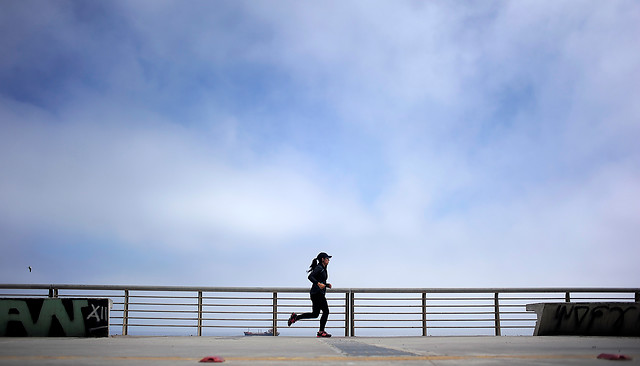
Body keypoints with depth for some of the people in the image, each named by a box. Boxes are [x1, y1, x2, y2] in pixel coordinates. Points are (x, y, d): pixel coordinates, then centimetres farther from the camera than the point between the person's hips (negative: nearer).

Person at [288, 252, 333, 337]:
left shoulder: (323, 269, 20)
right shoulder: (319, 268, -9)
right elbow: (310, 277, -22)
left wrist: (327, 285, 12)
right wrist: (318, 284, -33)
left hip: (320, 293, 10)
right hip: (317, 293, -10)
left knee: (315, 314, 11)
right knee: (326, 311, -8)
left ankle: (295, 317, 13)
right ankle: (321, 332, -3)